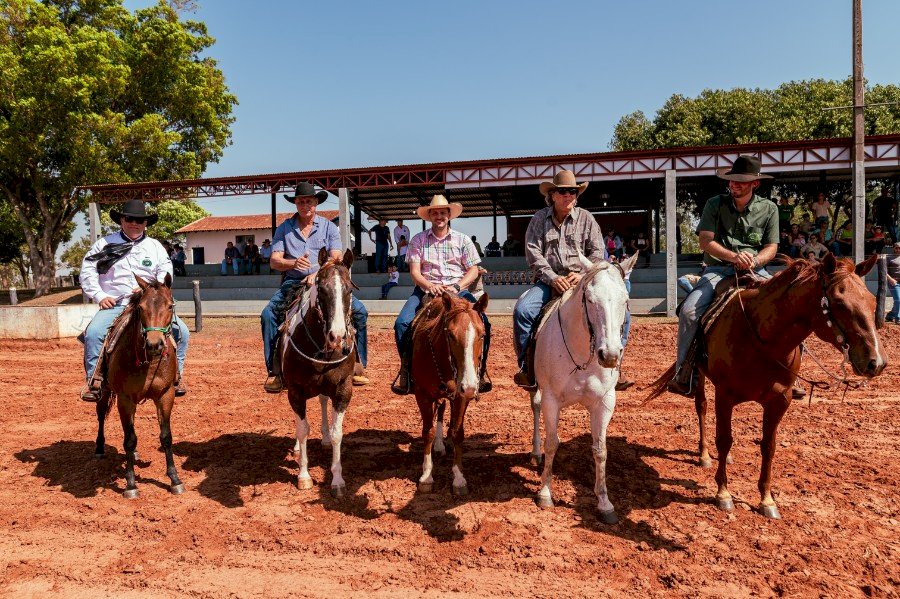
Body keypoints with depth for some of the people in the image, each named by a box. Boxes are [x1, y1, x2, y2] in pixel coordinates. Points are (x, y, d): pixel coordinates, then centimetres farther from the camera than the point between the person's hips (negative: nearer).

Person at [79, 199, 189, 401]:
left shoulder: (155, 246, 13)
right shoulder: (105, 244, 9)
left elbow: (166, 273, 4)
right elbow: (88, 270, 7)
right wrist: (100, 296, -5)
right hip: (114, 305, -1)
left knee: (181, 331, -16)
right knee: (93, 333, -28)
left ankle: (176, 375, -2)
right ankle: (94, 381, -13)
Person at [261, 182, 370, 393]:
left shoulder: (329, 227, 5)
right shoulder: (284, 229, 6)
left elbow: (337, 259, -5)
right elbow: (274, 261, -2)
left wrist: (318, 274, -22)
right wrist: (294, 263, -24)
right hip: (294, 283, 0)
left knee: (359, 311, -18)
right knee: (268, 315, -22)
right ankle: (274, 371, -10)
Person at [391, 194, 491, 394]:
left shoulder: (463, 240, 9)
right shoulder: (418, 240, 7)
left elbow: (473, 270, 5)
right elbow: (414, 271, 1)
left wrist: (457, 287, -14)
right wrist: (430, 286, -19)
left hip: (457, 290, 0)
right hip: (426, 290, 0)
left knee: (482, 322, -24)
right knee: (402, 323, -23)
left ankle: (480, 370, -6)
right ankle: (406, 370, -5)